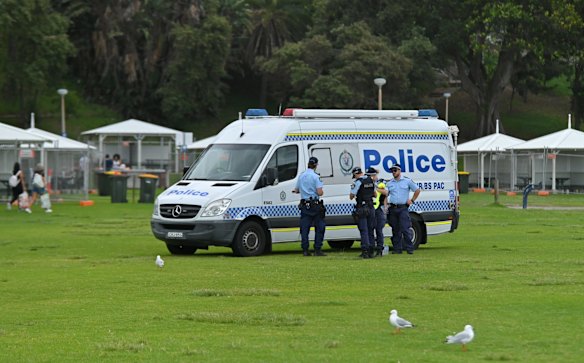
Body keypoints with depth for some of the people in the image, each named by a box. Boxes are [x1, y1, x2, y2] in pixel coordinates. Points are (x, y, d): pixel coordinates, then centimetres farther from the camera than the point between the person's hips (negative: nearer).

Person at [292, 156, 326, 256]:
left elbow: (297, 190, 17)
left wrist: (296, 191, 40)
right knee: (319, 228, 3)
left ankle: (305, 250, 4)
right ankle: (317, 250, -1)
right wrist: (321, 192, 5)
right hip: (315, 206, -5)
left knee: (304, 228, 6)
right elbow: (319, 193, -17)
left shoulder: (301, 176, 7)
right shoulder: (315, 177, -12)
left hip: (304, 206, 5)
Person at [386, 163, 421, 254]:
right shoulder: (390, 183, 13)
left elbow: (417, 190, 11)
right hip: (393, 208, 4)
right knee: (395, 230, 5)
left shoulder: (407, 181, 4)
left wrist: (412, 200, 4)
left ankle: (409, 248, -8)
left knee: (405, 229, -12)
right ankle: (397, 248, 10)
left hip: (403, 208, -4)